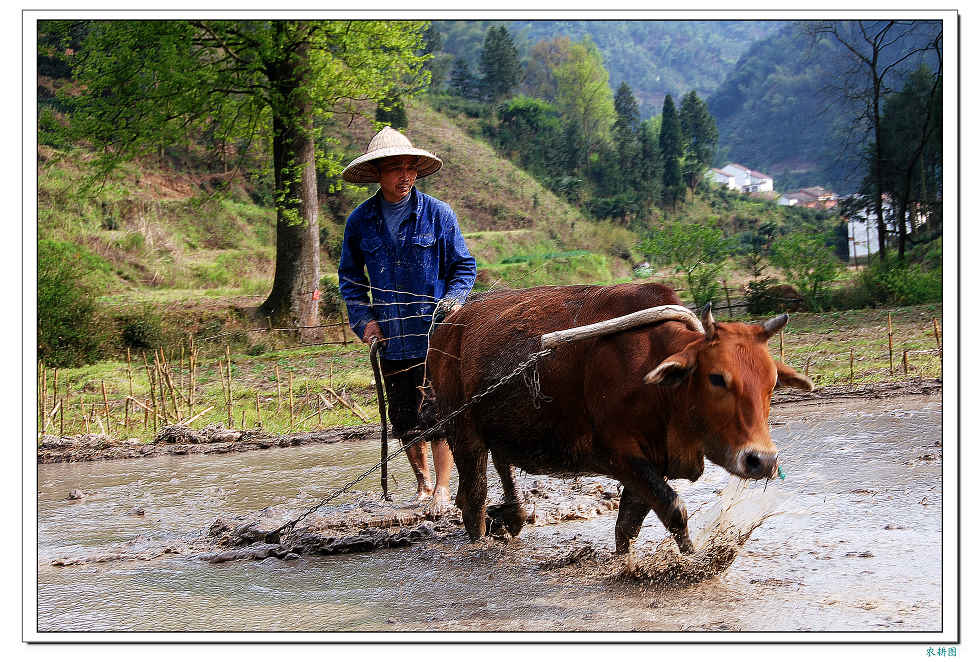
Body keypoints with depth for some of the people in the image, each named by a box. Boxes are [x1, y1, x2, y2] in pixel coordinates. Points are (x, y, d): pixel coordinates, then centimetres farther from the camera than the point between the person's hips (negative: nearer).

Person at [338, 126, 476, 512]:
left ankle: (442, 488, 8)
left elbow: (464, 267, 5)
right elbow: (349, 277, 13)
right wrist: (363, 319, -1)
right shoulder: (360, 221, 4)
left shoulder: (438, 214, -2)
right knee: (404, 421, 10)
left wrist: (453, 299, -14)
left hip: (437, 337, -2)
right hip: (391, 340, 3)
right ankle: (422, 483, 29)